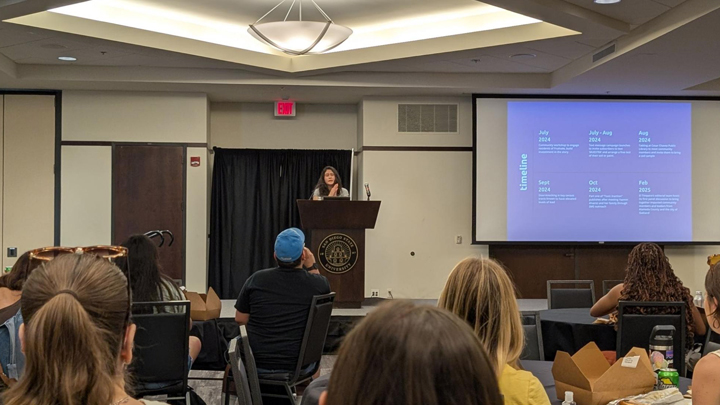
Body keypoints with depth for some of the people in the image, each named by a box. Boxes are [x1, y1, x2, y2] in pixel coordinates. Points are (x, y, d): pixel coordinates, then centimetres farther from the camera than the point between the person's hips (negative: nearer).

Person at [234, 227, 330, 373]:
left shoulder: (255, 279, -8)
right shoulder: (317, 283, -10)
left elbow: (240, 319, 4)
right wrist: (312, 266, 13)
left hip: (257, 366, 0)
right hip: (299, 366, 0)